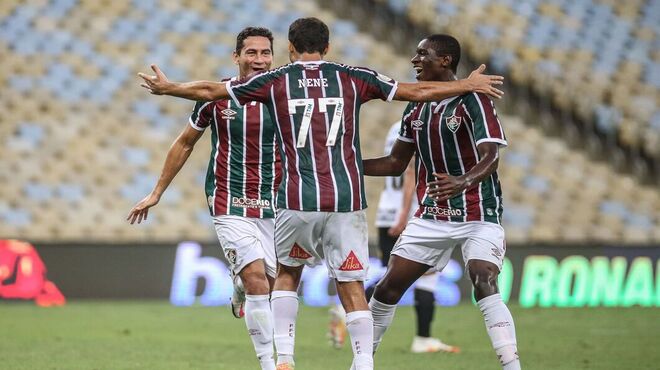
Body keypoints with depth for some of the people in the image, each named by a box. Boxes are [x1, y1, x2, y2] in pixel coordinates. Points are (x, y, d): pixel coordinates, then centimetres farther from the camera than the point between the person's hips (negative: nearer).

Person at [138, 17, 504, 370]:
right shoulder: (353, 78, 6)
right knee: (352, 285, 3)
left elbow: (209, 90, 13)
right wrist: (468, 85, 26)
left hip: (297, 200, 0)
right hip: (347, 199, 0)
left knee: (287, 274, 20)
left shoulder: (274, 81, 5)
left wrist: (165, 87, 31)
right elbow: (418, 91, 11)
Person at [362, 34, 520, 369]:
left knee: (485, 287, -25)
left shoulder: (473, 100, -13)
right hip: (431, 215, 7)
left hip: (477, 216, -7)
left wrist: (464, 182, -47)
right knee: (387, 288, 5)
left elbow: (490, 156, -26)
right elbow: (396, 163, 18)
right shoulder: (416, 108, 8)